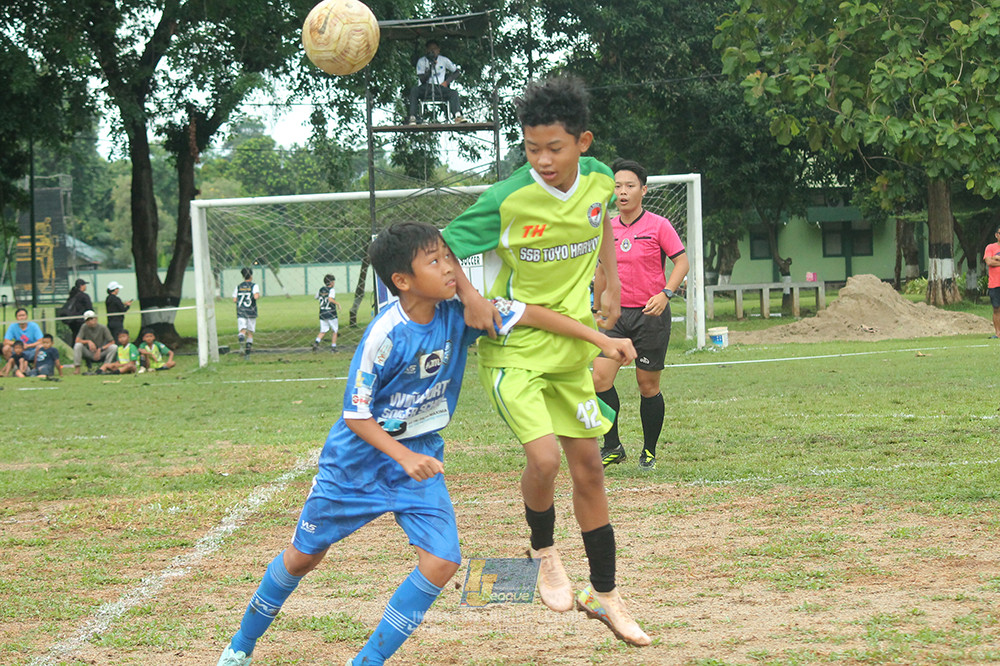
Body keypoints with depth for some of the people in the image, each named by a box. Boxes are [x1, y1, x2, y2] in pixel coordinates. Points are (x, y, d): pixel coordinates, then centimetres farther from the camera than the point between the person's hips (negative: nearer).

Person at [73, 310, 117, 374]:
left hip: (100, 353, 0)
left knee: (114, 347, -24)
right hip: (88, 353, 0)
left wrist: (100, 349, -22)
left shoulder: (103, 327, -7)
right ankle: (77, 368, -24)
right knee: (78, 345, -28)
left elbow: (112, 342, -10)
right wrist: (88, 341, -30)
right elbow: (77, 340, -14)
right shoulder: (84, 327, -4)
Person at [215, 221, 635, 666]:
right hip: (359, 458, -4)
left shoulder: (458, 312, -14)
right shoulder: (385, 336, -27)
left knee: (442, 561, -12)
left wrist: (600, 338, -12)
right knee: (304, 557, 10)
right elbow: (355, 415, -21)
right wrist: (404, 458, -32)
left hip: (421, 454, 4)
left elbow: (529, 314, -9)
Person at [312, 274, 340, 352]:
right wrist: (337, 303, -15)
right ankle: (333, 346, 13)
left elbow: (316, 297, 21)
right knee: (334, 330, 12)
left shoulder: (321, 289, 7)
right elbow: (330, 299, -28)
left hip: (322, 313, 5)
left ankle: (316, 341, -15)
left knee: (323, 331, 10)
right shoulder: (332, 289, -12)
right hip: (331, 314, -5)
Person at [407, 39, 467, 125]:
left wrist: (446, 82, 2)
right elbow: (422, 79, -6)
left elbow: (456, 72, 18)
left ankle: (458, 116, -46)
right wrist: (431, 67, -17)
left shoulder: (443, 60, 9)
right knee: (414, 90, -33)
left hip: (440, 87, 1)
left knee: (454, 92, -28)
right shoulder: (422, 61, 4)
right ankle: (412, 117, -42)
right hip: (426, 88, -1)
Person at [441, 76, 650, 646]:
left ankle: (605, 594, 24)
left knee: (588, 466, 10)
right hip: (514, 350, -5)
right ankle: (544, 551, 8)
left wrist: (611, 284, 11)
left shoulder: (600, 181, -6)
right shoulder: (507, 200, -21)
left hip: (572, 350, 5)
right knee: (544, 457, -23)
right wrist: (470, 295, -25)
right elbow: (441, 248, -12)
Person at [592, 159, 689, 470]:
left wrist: (665, 294, -20)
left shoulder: (658, 225, -6)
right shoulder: (607, 229, 9)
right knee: (600, 377, -10)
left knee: (648, 385, 3)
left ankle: (649, 451, 17)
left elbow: (681, 261, -7)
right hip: (618, 315, 4)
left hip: (651, 315, -4)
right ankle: (612, 447, 2)